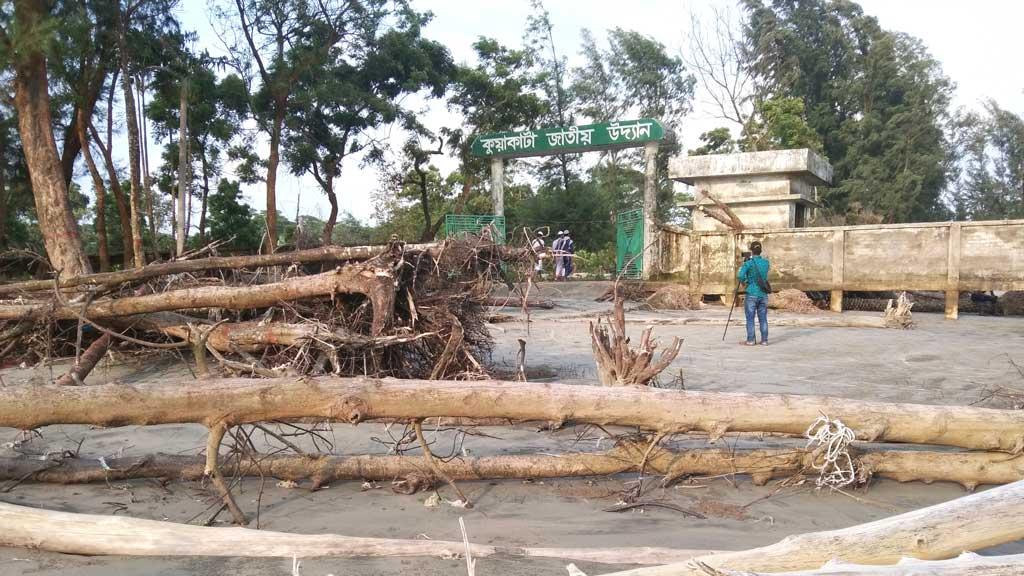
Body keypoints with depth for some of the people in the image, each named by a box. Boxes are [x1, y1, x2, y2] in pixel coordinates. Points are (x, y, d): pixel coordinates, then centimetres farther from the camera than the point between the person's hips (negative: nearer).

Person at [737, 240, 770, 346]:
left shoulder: (748, 263, -9)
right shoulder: (766, 262, 6)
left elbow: (740, 276, -21)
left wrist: (744, 281, 2)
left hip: (752, 295, -4)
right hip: (763, 295, 4)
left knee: (750, 319, 1)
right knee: (763, 319, 8)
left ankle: (750, 340, 2)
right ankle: (764, 340, 8)